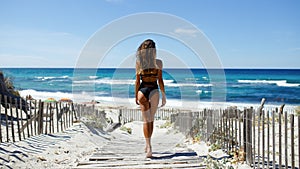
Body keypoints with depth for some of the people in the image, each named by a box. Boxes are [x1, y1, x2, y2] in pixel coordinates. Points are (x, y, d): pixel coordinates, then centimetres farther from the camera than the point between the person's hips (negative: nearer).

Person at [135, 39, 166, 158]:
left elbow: (137, 81, 0)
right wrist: (163, 96, 3)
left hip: (142, 90, 0)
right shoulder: (158, 63, -4)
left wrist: (136, 96, 8)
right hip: (154, 91, 0)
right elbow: (160, 81, -4)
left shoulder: (138, 62, -2)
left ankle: (149, 146, -9)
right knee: (151, 119, 13)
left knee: (146, 120, 4)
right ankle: (147, 146, 23)